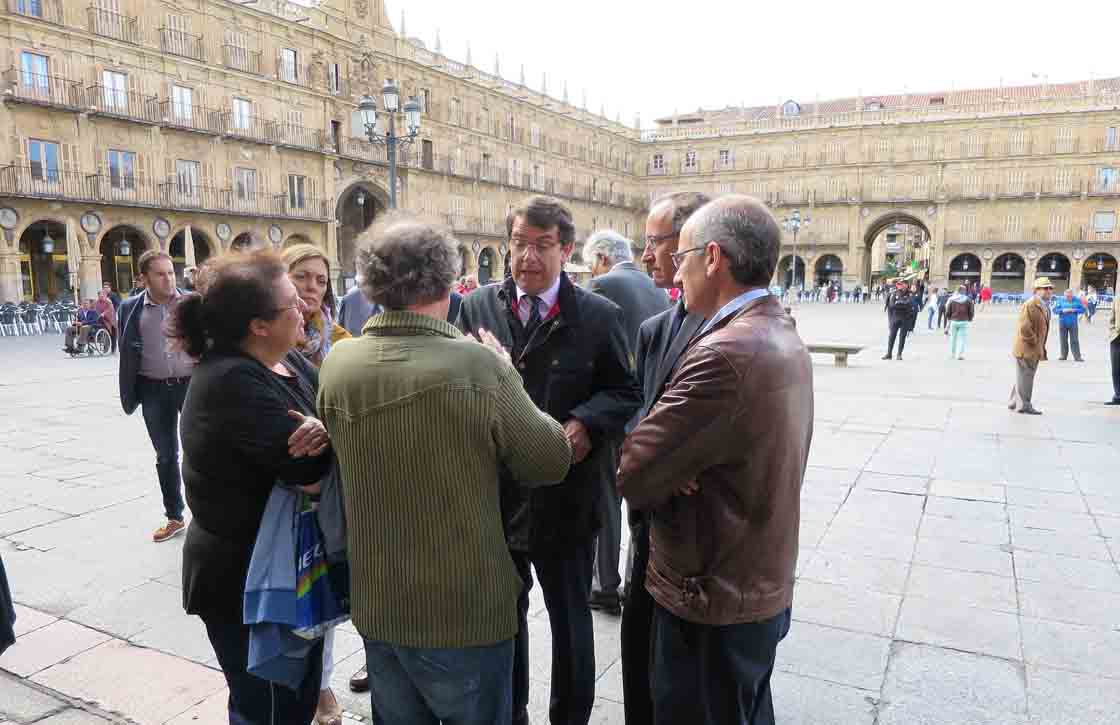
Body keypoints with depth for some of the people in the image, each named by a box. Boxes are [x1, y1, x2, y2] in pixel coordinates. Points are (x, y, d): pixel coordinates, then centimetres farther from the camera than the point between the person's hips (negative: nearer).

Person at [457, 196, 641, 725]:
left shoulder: (600, 315, -6)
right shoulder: (477, 306, 1)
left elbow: (625, 392, -3)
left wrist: (586, 423, -21)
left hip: (566, 497, -2)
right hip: (494, 491, 3)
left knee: (570, 617, 16)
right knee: (504, 615, 21)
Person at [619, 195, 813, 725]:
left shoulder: (727, 352, -27)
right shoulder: (784, 338, 4)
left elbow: (634, 476, -24)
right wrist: (677, 468, -10)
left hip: (712, 604, -8)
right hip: (766, 588, 8)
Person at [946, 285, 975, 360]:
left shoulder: (952, 300, 0)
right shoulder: (968, 300, -2)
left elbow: (947, 312, 1)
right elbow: (972, 312, -1)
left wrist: (950, 319, 19)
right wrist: (969, 320, 16)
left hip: (953, 321, 2)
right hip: (964, 322, -2)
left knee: (953, 338, 14)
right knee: (962, 338, 2)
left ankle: (952, 354, 20)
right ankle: (960, 354, -6)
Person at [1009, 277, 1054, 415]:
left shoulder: (1045, 306, 15)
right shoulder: (1029, 305, -16)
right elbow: (1024, 328, -24)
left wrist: (1041, 346, 16)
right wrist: (1035, 343, -18)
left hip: (1035, 349, 10)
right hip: (1026, 349, -10)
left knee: (1024, 377, 16)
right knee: (1025, 377, -2)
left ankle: (1014, 402, 27)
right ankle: (1024, 405, 6)